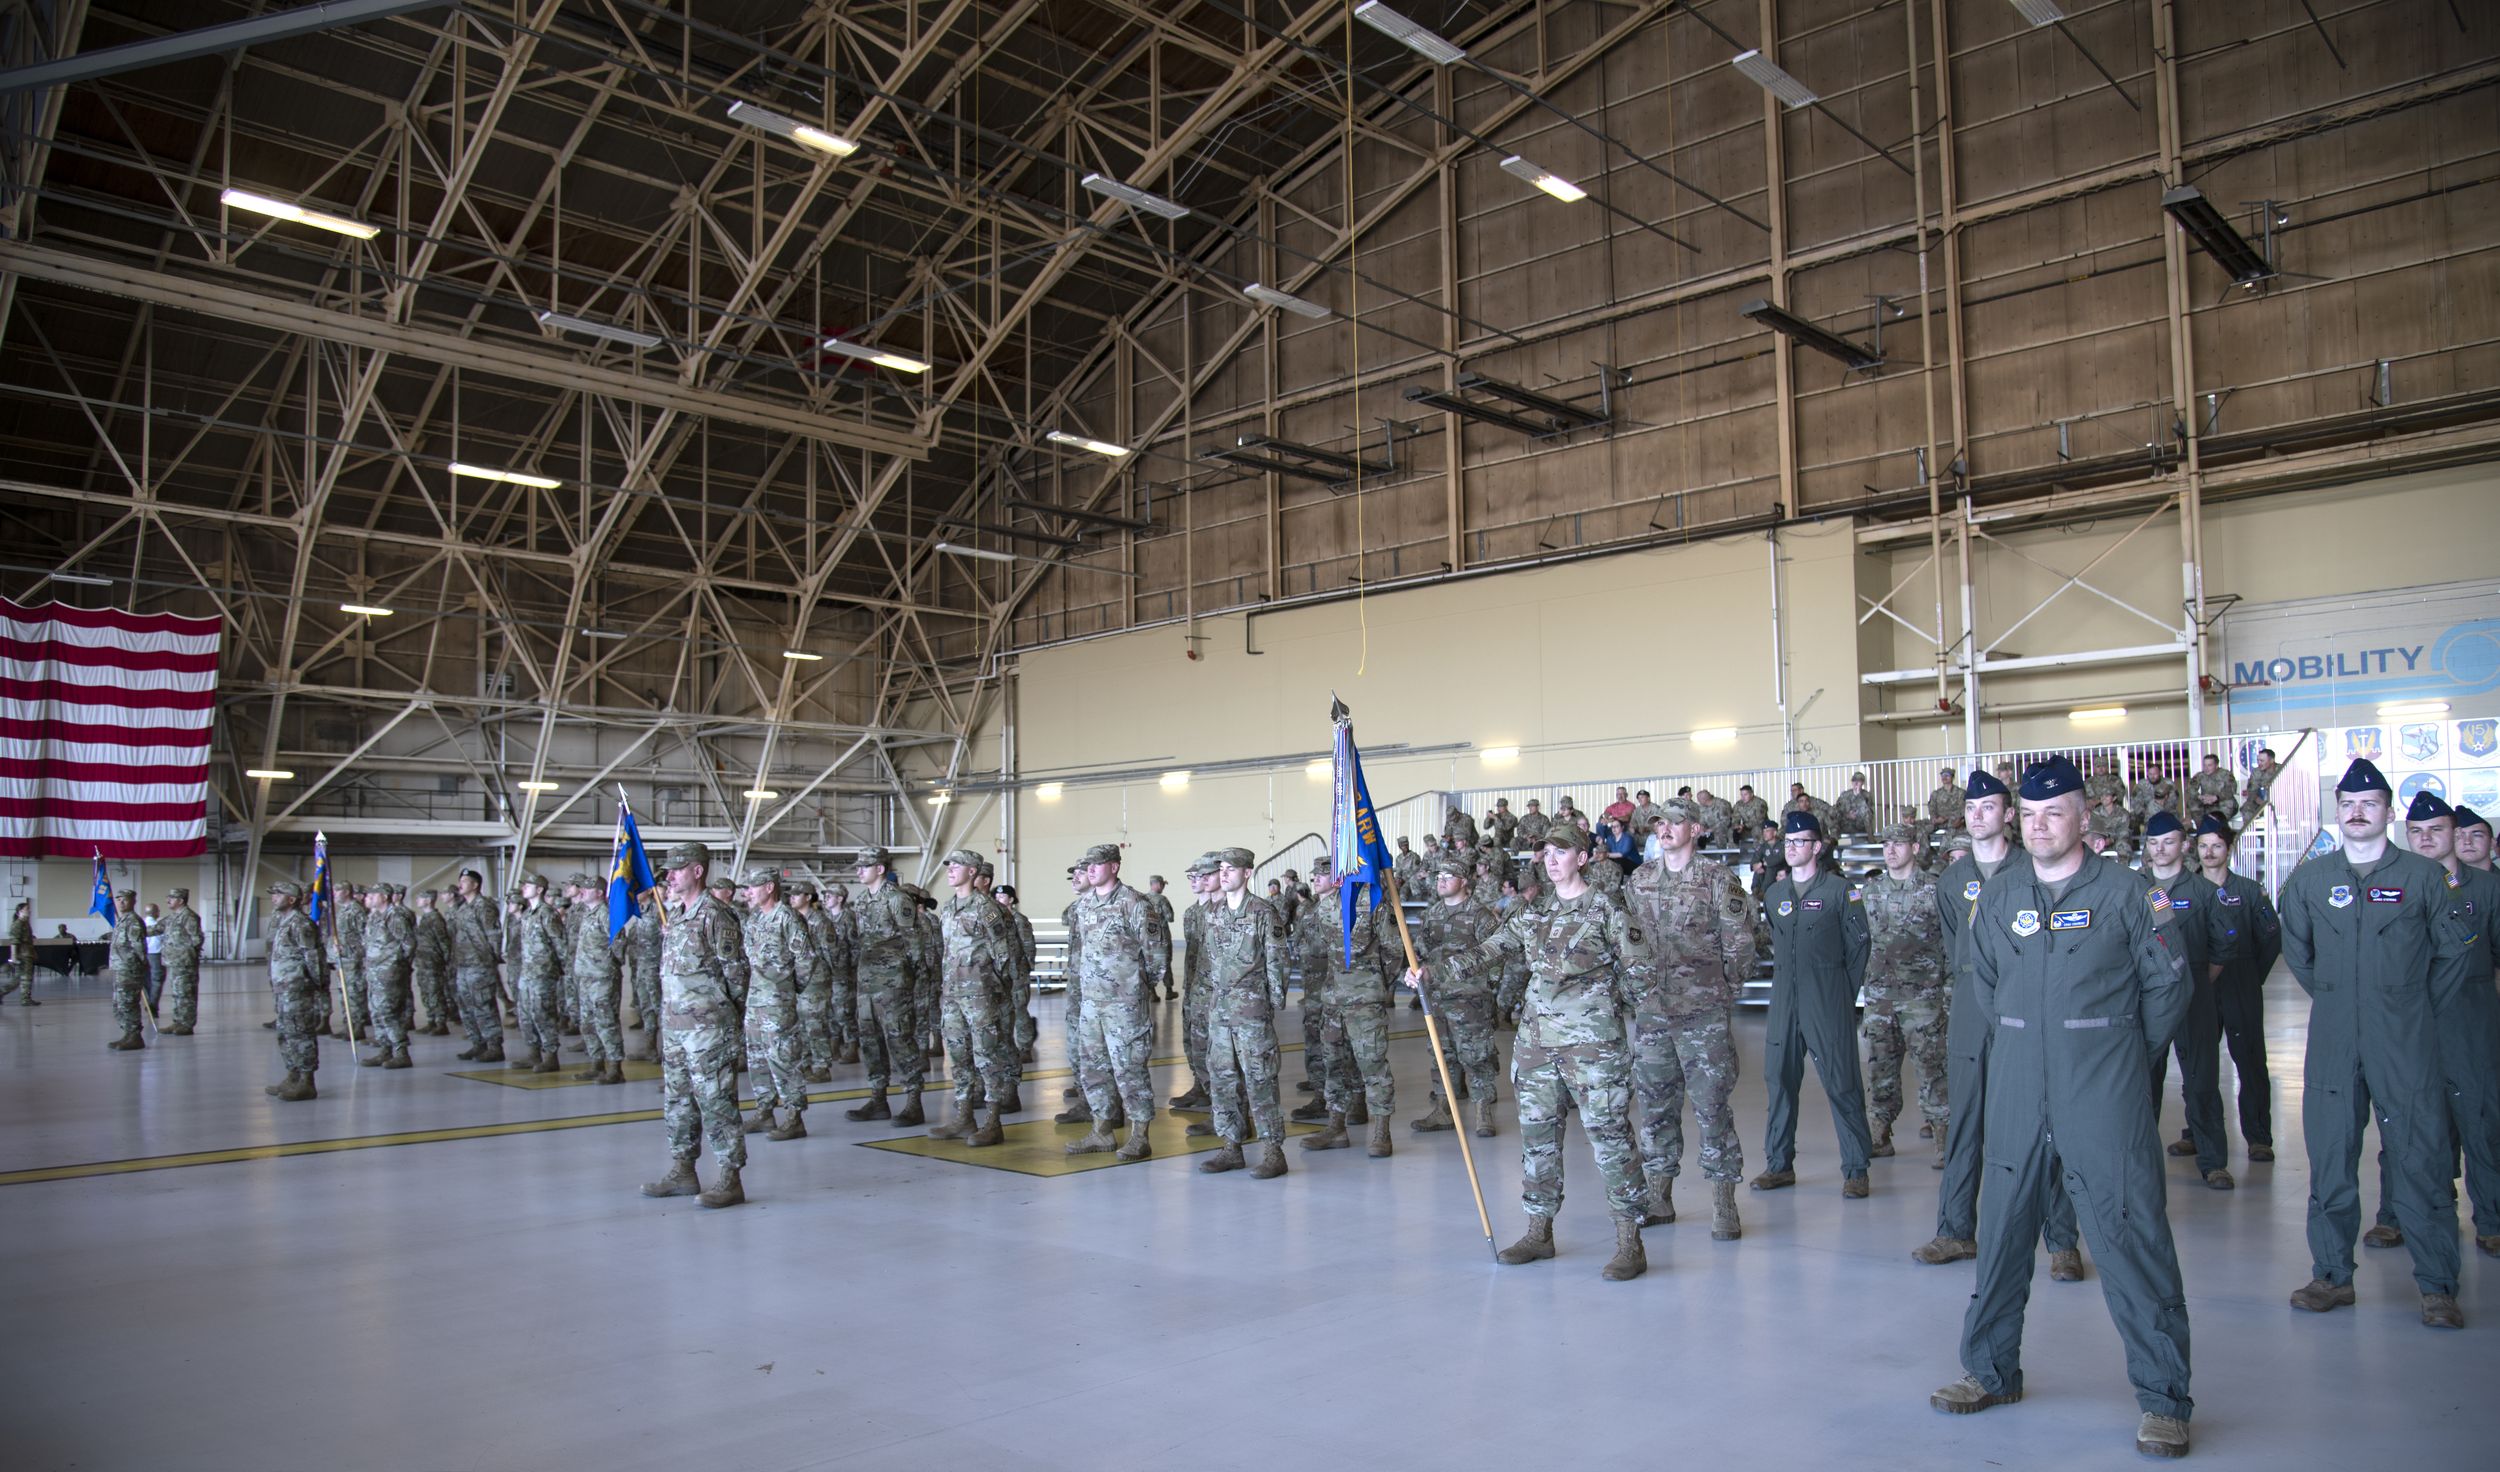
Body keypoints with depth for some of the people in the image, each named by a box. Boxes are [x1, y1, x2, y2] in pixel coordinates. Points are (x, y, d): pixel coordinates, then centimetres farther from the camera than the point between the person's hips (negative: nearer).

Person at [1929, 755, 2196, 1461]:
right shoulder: (1998, 897, 8)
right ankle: (1992, 1370, 25)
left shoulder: (2121, 891, -2)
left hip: (2105, 1100, -4)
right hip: (2018, 1099, 4)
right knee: (2003, 1232, 11)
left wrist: (2125, 1054, 8)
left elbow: (2166, 985, 4)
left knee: (2131, 1237, -4)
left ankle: (2164, 1399, 8)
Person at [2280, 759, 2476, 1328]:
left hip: (2405, 1041, -2)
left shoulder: (2423, 876, 1)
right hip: (2332, 1038, 2)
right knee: (2330, 1157, 4)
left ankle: (2437, 1286, 8)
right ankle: (2332, 1275, 14)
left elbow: (2454, 951, 9)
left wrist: (2421, 1009, 8)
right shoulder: (2308, 879, 7)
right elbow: (2296, 951, 20)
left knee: (2419, 1156, -1)